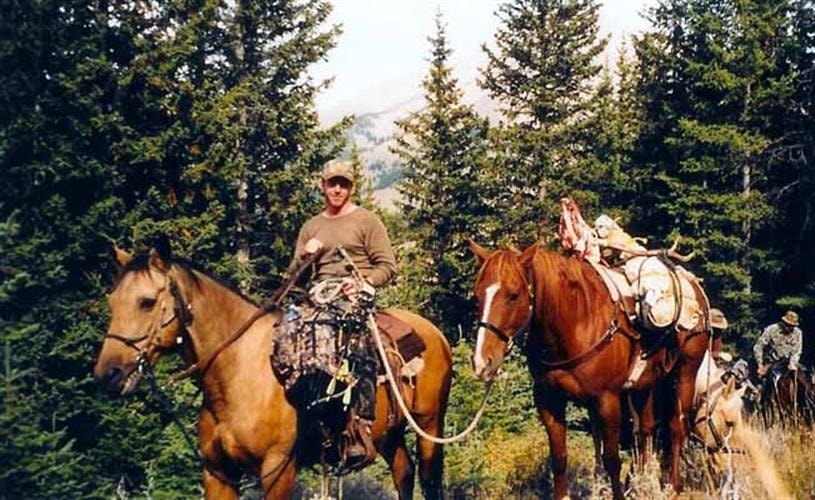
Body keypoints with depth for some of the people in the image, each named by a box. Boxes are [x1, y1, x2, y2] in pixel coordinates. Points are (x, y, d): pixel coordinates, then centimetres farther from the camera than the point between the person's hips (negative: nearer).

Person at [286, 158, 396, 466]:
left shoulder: (366, 221, 9)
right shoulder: (310, 227, 22)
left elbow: (387, 266, 3)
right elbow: (293, 275, 20)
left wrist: (364, 284, -15)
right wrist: (304, 256, -1)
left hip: (358, 300, -5)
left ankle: (363, 431, -33)